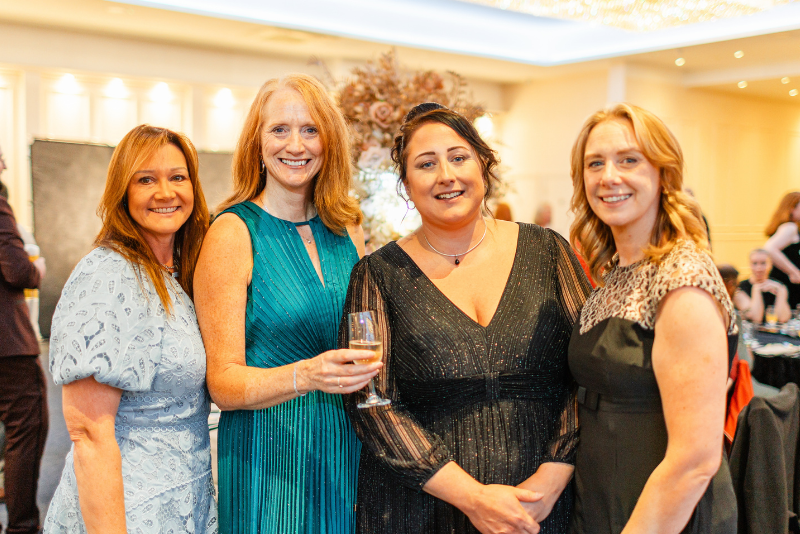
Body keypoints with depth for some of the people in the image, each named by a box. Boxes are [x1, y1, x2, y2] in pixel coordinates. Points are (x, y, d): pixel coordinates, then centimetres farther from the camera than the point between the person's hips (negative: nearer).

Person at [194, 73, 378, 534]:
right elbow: (224, 382, -13)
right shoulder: (232, 233, -10)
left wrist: (369, 367, -4)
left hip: (347, 449, 5)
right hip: (268, 458, -4)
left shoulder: (347, 229, 4)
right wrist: (306, 376, -30)